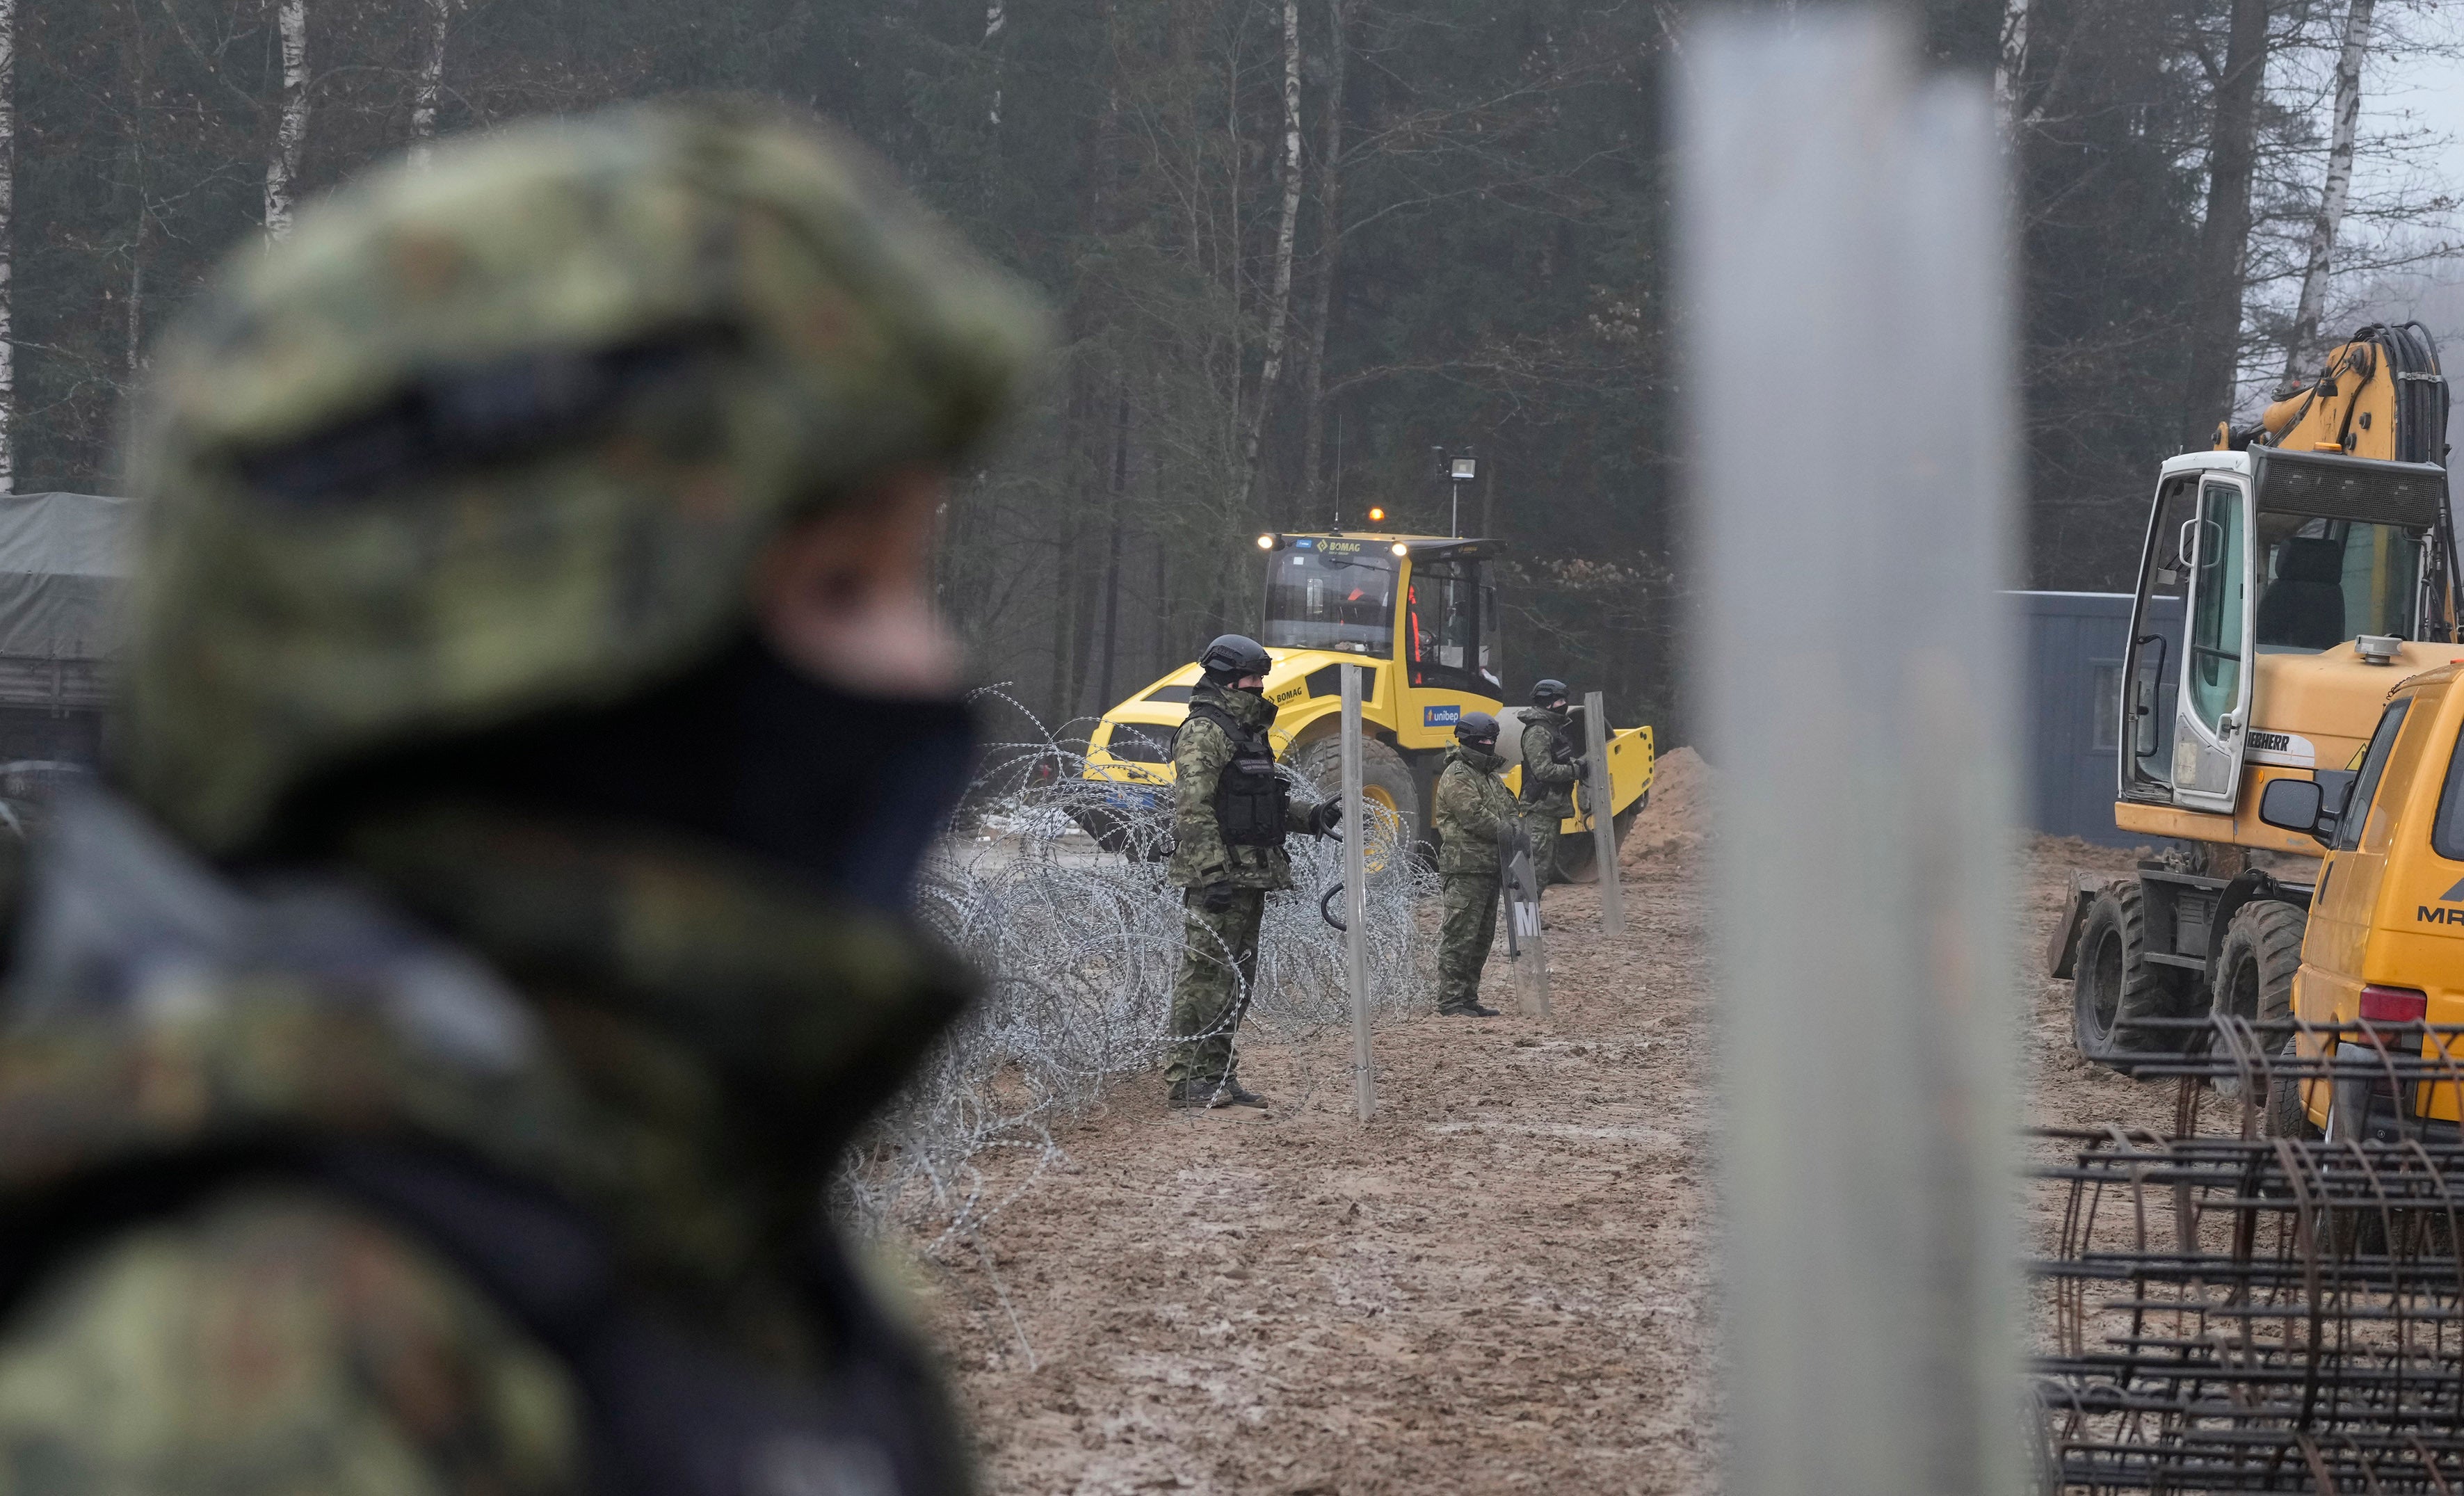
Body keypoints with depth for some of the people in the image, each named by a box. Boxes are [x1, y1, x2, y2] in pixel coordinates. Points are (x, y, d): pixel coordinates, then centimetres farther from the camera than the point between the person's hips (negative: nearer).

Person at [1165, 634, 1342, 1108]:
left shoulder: (1248, 731, 20)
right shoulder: (1204, 732, -12)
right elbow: (1193, 809, -19)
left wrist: (1312, 818, 14)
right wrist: (1212, 873, -24)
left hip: (1250, 877, 10)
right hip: (1218, 878, -10)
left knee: (1237, 980, 12)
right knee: (1207, 975, -10)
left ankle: (1217, 1075, 17)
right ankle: (1186, 1079, -9)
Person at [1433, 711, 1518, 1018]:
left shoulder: (1490, 776, 20)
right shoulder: (1457, 777, -10)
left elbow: (1508, 811, 22)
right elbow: (1475, 817, -19)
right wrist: (1507, 832, -12)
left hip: (1489, 866, 10)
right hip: (1464, 868, -10)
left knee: (1482, 937, 12)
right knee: (1460, 936, -10)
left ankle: (1469, 998, 18)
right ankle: (1451, 1001, -9)